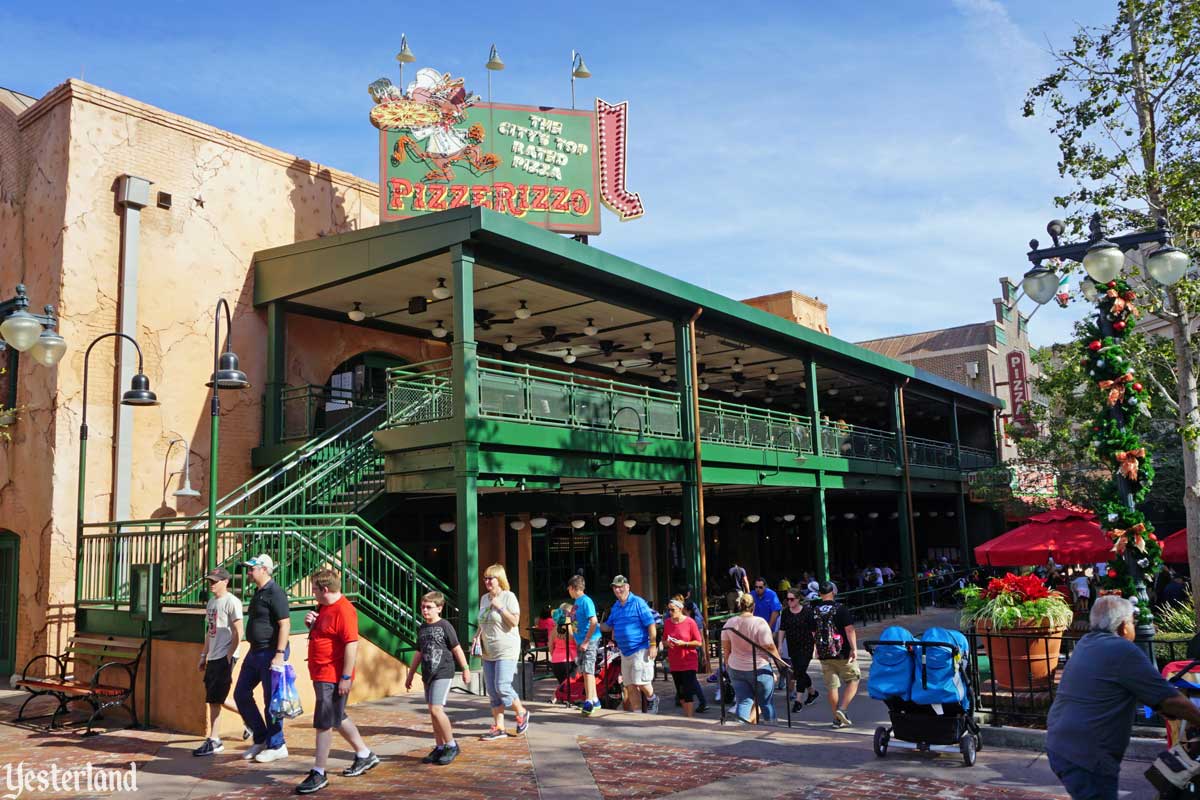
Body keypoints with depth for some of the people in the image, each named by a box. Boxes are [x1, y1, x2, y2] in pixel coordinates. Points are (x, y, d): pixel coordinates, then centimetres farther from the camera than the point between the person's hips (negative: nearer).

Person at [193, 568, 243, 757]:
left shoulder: (231, 602, -12)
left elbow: (238, 632, -15)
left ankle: (213, 741, 0)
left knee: (214, 699, -7)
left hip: (224, 657, -9)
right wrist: (203, 655, 19)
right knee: (214, 698, 12)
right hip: (213, 656, 9)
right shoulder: (211, 602, 15)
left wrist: (229, 656, -17)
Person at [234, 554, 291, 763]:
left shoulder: (275, 593, -16)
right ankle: (261, 739, 23)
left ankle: (276, 746, 11)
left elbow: (285, 625, -22)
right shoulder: (258, 592, 14)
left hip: (271, 653, -10)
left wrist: (280, 654, -26)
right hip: (255, 652, 10)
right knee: (241, 694, 12)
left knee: (271, 700, -1)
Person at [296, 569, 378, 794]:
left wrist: (346, 677, -24)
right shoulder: (323, 607, 11)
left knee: (324, 723, -5)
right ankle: (365, 755, 33)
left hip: (333, 677, -10)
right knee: (337, 718, 19)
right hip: (320, 674, 10)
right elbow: (319, 632, 25)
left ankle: (318, 774, 4)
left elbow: (352, 644, -24)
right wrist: (311, 622, 1)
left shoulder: (344, 610, -20)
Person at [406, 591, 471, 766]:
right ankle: (439, 748, 19)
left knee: (436, 709, -15)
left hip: (443, 674, -7)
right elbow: (419, 653, 21)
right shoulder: (421, 628, 12)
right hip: (428, 675, 7)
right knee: (433, 712, 9)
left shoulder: (445, 626, -7)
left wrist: (466, 669, -2)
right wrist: (410, 675, 23)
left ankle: (451, 746, -2)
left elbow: (457, 649, -3)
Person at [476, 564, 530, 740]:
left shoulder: (508, 597, -7)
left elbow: (514, 621, -15)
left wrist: (500, 607, -18)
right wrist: (477, 636, 6)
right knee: (492, 692, 7)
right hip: (488, 652, 7)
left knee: (502, 687, -13)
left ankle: (522, 713, 11)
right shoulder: (484, 599, 13)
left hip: (506, 650, -7)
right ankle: (498, 727, 15)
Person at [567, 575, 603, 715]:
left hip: (589, 641, -9)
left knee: (588, 670, -11)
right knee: (586, 671, 13)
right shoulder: (577, 602, 13)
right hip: (581, 641, 9)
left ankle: (589, 702, -11)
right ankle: (594, 700, 21)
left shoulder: (586, 601, -14)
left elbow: (594, 622, -20)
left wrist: (586, 641, -21)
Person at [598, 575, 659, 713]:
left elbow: (651, 624, -12)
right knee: (630, 685, 9)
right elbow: (608, 626, 19)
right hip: (625, 652, 7)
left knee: (640, 682, -9)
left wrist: (653, 645, -17)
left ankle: (652, 699, 18)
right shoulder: (615, 607, 13)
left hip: (640, 649, -7)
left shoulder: (638, 603, -9)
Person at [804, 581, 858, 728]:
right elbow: (849, 629, -15)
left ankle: (837, 718, 13)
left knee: (831, 686, 9)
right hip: (842, 653, -4)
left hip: (824, 654, 4)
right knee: (853, 680, 9)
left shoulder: (813, 611, 4)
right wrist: (854, 649, -13)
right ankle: (841, 709, -7)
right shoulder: (840, 608, -8)